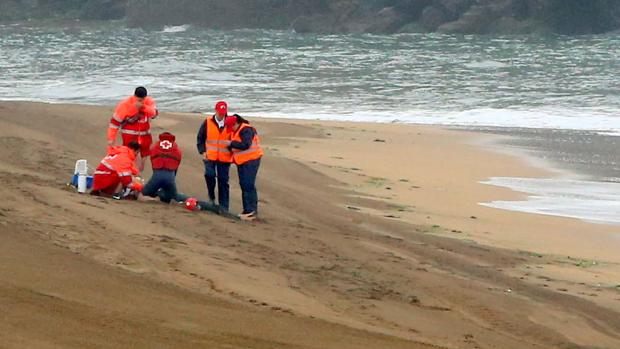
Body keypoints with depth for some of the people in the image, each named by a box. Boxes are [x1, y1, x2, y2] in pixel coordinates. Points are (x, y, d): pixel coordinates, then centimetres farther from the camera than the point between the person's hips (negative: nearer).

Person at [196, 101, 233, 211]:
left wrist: (233, 153, 3)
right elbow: (200, 138, 8)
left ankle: (223, 206, 8)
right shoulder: (208, 122, 0)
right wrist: (202, 151, -2)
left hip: (224, 158, 0)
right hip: (210, 157, 0)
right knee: (209, 175, -19)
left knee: (223, 181, 2)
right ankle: (211, 197, 5)